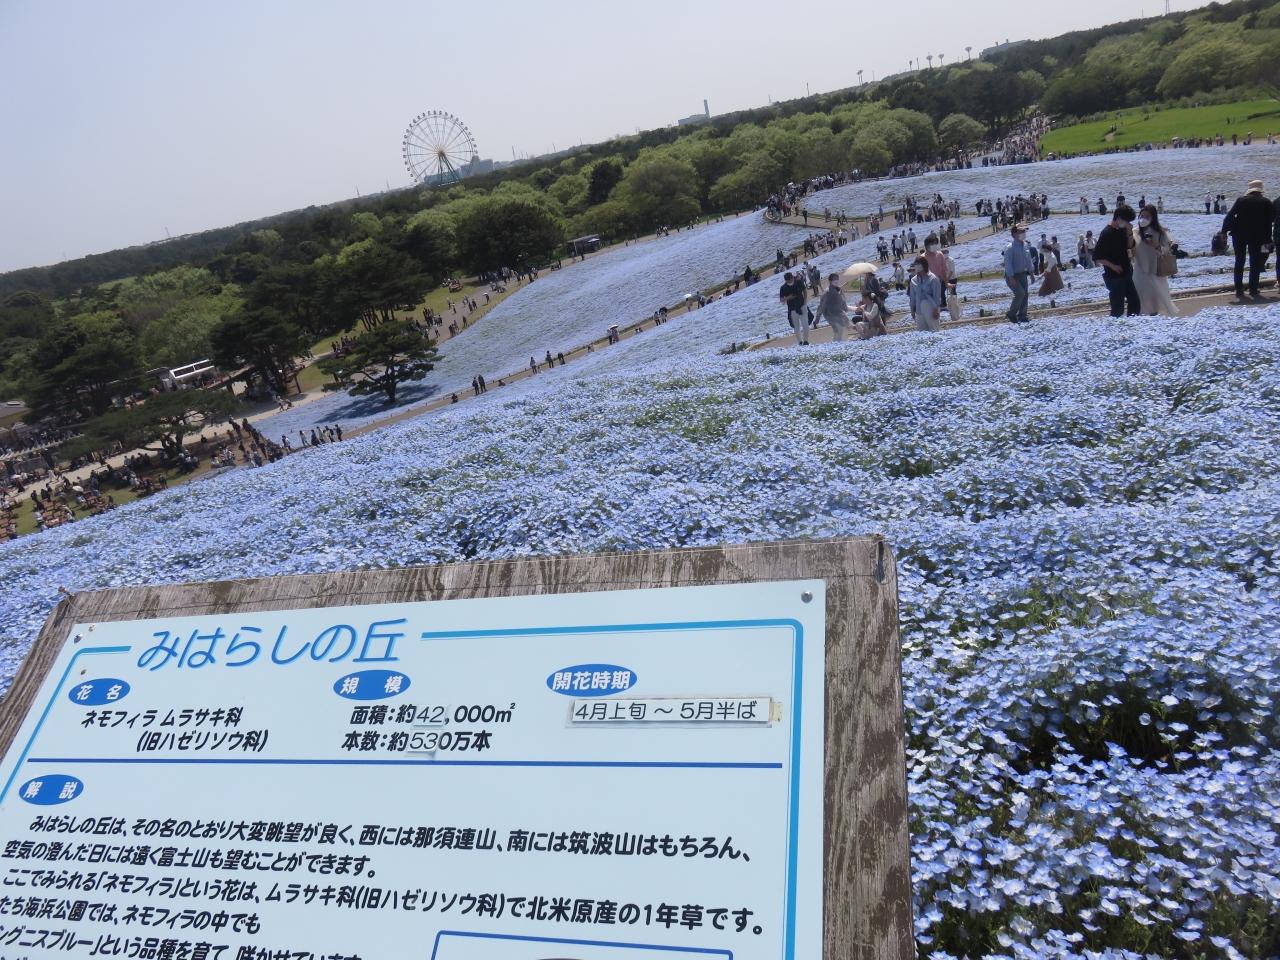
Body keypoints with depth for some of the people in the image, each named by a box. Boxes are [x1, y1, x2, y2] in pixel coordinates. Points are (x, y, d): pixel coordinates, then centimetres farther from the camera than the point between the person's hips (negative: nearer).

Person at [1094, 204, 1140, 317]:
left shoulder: (1122, 230, 5)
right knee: (1118, 309, -6)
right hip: (1114, 276, -8)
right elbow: (1096, 257, -19)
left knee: (1135, 304, 14)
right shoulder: (1107, 233, -18)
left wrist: (1130, 232, -4)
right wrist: (1113, 266, -17)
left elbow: (1130, 246, 12)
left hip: (1126, 274, 9)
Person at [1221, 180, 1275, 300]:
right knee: (1255, 263, 7)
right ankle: (1253, 290, 4)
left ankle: (1239, 291, 3)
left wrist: (1224, 231, -4)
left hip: (1239, 235, 0)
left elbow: (1230, 216, -7)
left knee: (1239, 263, 7)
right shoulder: (1267, 203, 1)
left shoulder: (1241, 200, -2)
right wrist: (1267, 239, 9)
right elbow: (1271, 220, 3)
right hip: (1257, 236, 0)